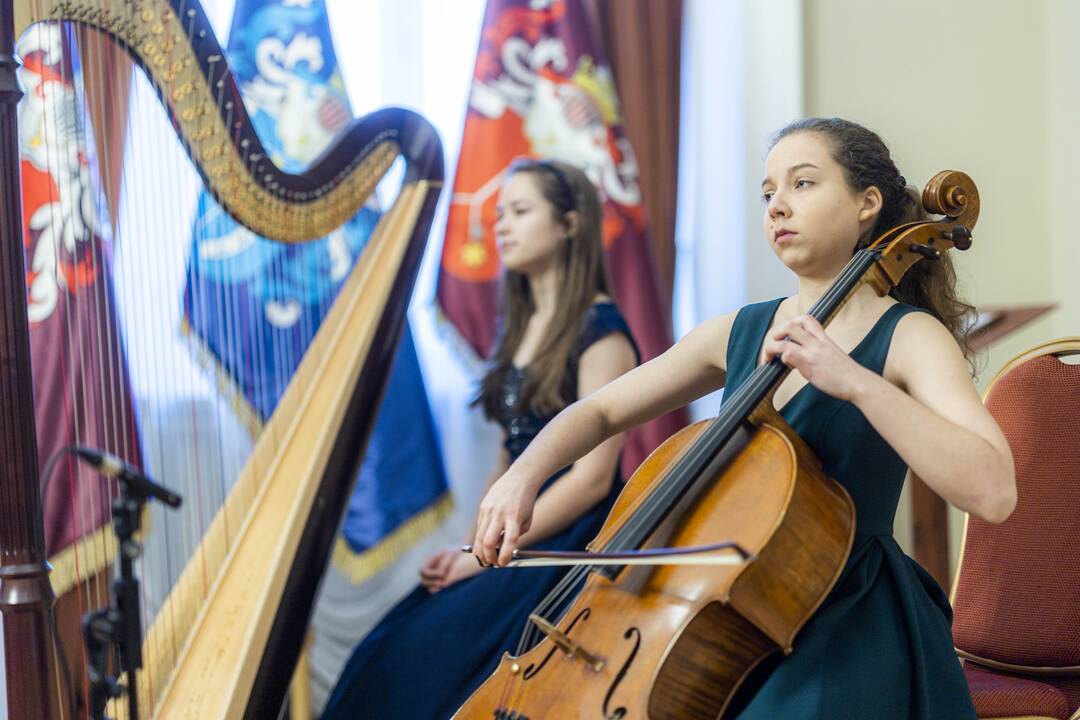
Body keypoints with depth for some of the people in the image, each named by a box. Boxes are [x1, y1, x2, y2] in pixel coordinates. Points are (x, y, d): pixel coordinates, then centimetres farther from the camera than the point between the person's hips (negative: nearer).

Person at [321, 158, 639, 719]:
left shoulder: (599, 330, -9)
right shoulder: (520, 326, 16)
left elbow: (591, 476, -16)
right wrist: (468, 543, 3)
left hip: (570, 544, -7)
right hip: (511, 536, 7)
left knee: (427, 656, -23)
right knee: (382, 655, -11)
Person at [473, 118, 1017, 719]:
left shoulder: (910, 337, -8)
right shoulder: (739, 333, 9)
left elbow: (993, 492, -24)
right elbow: (598, 412, 15)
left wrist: (855, 381, -29)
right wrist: (523, 474, -5)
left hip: (850, 633, -5)